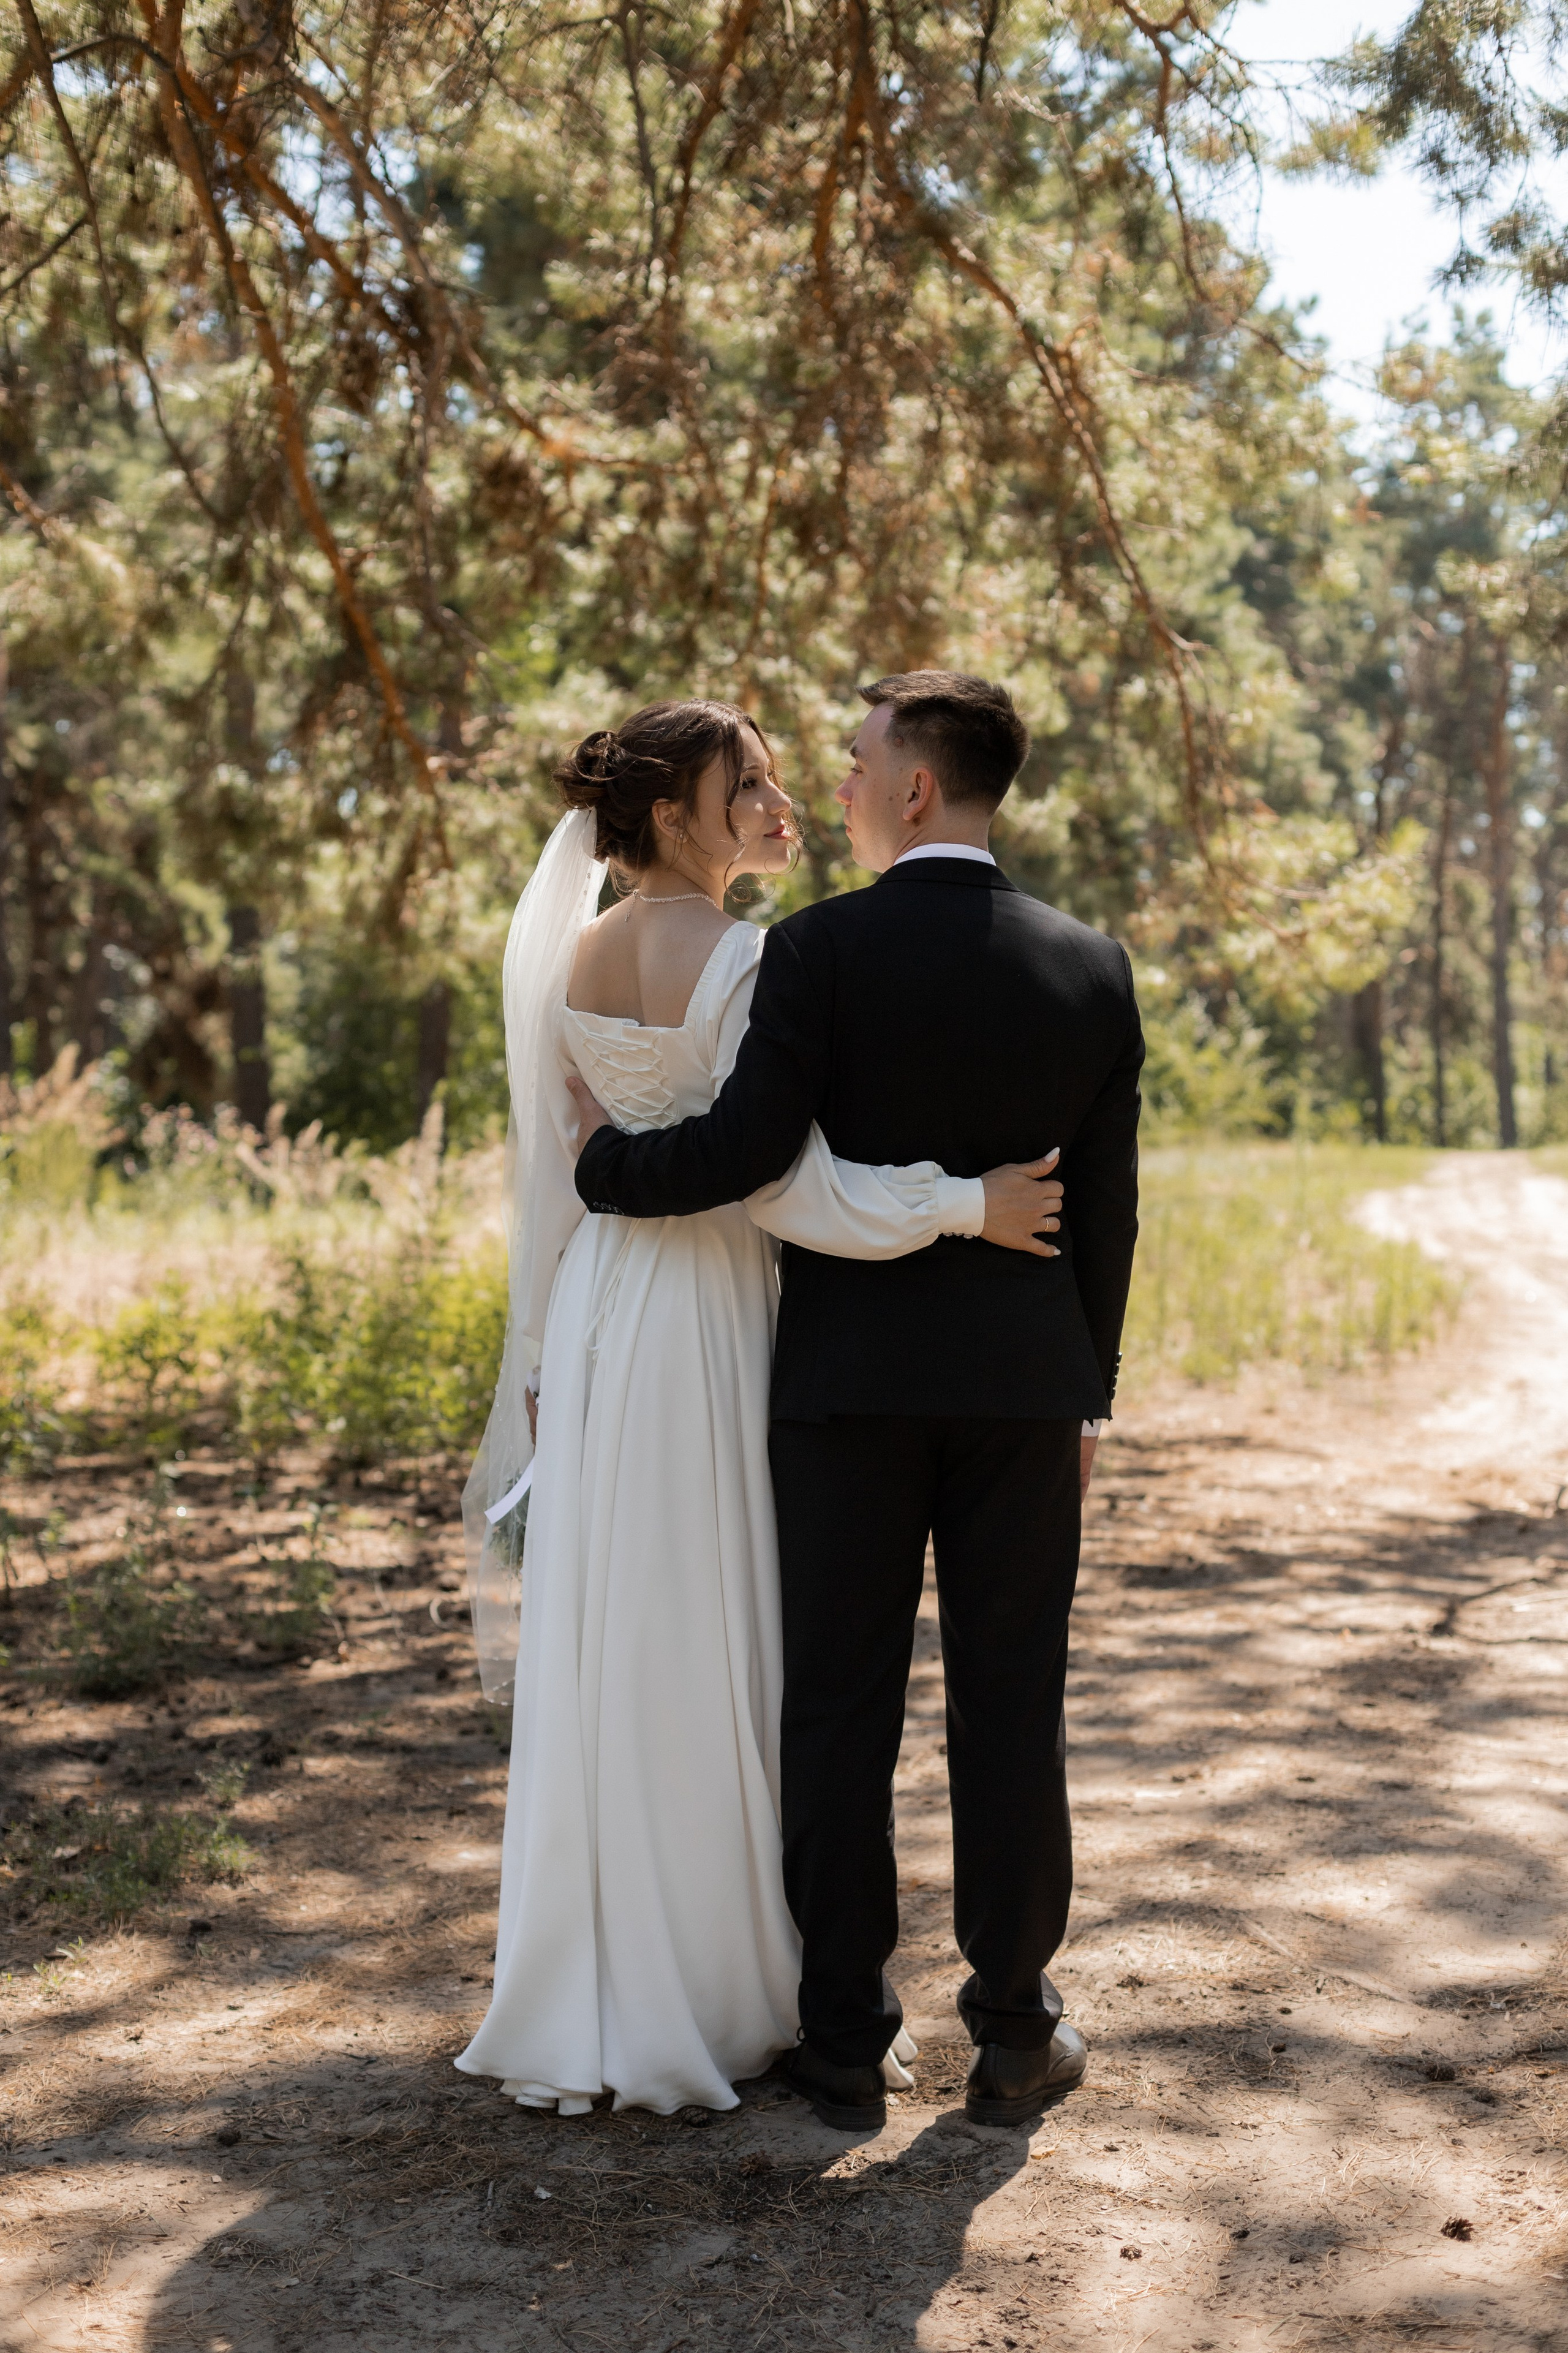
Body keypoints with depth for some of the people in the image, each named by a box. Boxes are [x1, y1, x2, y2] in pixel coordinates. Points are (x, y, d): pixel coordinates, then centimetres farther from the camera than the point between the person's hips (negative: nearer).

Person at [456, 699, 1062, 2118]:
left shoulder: (576, 952, 6)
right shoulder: (742, 960, -16)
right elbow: (781, 1183, -19)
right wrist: (966, 1204, -16)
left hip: (599, 1306, 7)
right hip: (708, 1318, -7)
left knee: (599, 1643, 13)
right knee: (706, 1652, 4)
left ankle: (577, 1998, 22)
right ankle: (701, 1997, 15)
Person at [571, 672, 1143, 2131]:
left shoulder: (819, 949, -9)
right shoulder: (1092, 969, 2)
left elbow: (742, 1151, -16)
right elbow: (1105, 1203, 5)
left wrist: (599, 1155, 3)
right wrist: (1088, 1393, 14)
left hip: (850, 1373, -2)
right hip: (1024, 1383, 2)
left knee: (840, 1704, 6)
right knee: (1010, 1707, 9)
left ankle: (843, 2041, 13)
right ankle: (1013, 2035, 16)